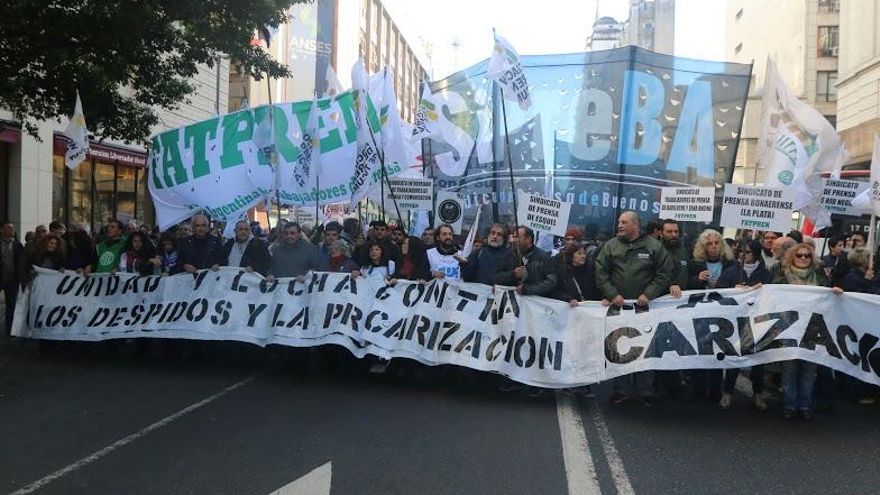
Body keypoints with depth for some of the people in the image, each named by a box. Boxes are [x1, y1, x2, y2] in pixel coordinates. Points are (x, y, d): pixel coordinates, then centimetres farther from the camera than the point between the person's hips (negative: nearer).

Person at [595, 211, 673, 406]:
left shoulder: (654, 246, -1)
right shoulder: (610, 246, 3)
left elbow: (664, 273, -3)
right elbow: (600, 273, 0)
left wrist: (648, 295, -11)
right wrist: (612, 295, -9)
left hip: (644, 307, -1)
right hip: (617, 306, 2)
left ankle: (645, 391, 19)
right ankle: (621, 390, 19)